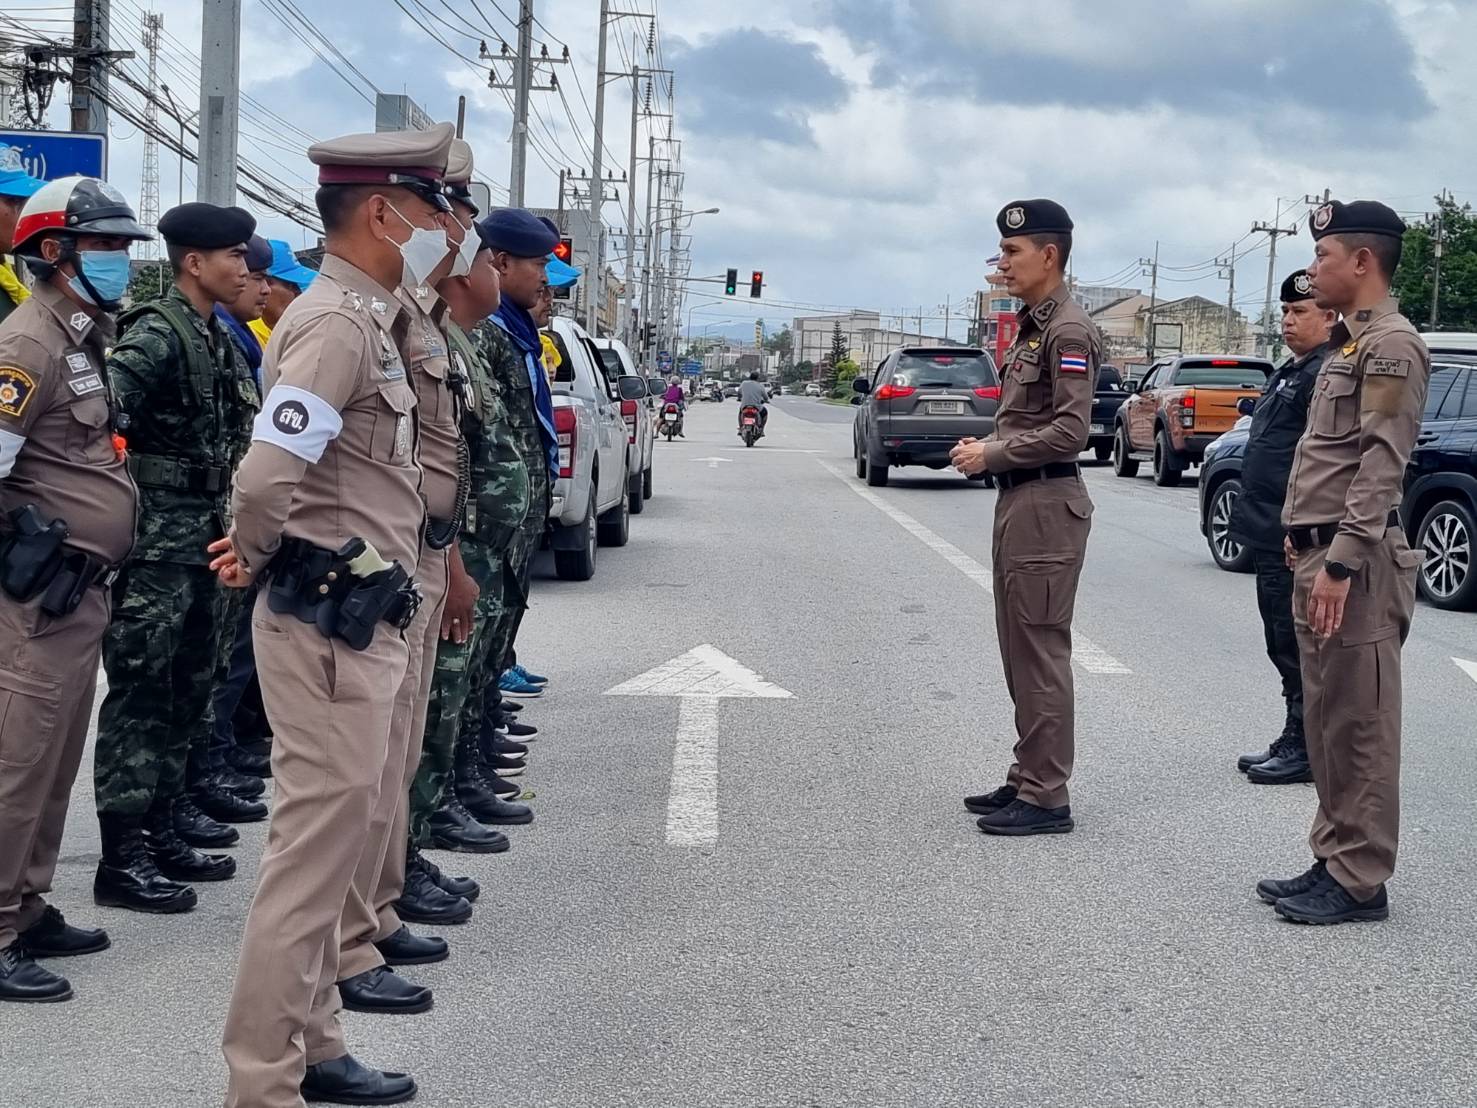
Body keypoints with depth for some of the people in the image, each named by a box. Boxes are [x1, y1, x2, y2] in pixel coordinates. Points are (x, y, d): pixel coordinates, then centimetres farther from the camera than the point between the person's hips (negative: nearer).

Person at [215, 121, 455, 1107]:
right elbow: (266, 474, -27)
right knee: (319, 841, -5)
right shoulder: (337, 323, -17)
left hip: (363, 620, 10)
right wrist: (257, 558, -9)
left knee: (332, 837, 16)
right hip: (330, 625, -10)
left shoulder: (373, 321, 14)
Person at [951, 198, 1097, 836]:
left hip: (1046, 503, -10)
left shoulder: (1069, 331, -14)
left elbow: (1069, 432, -21)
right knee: (1020, 652, 15)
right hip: (1017, 499, 10)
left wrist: (991, 456, -13)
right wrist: (987, 450, 7)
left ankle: (1046, 798, -2)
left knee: (1041, 652, -7)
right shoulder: (1031, 326, 17)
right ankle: (1027, 779, 23)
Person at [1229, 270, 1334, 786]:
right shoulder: (1287, 372, 18)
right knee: (1283, 643, 15)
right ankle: (1294, 741, 24)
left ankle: (1306, 749, 3)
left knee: (1296, 645, -4)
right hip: (1271, 535, 11)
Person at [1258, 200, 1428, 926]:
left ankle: (1360, 881, 1)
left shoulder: (1392, 346, -13)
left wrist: (1340, 562, -24)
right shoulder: (1348, 344, 18)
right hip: (1320, 556, 10)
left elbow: (1381, 466, -20)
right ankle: (1333, 861, 22)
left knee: (1359, 728, -4)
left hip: (1355, 563, -10)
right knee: (1326, 723, 14)